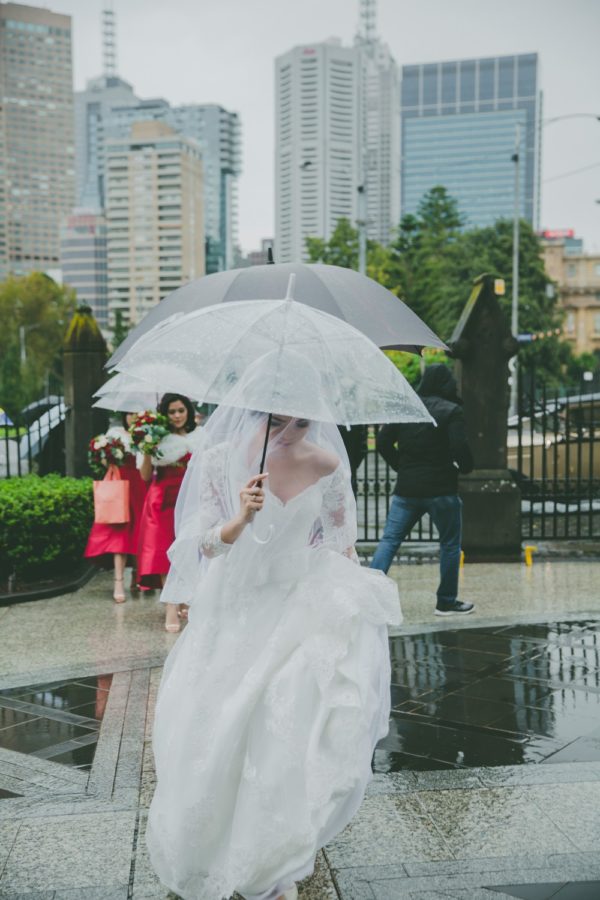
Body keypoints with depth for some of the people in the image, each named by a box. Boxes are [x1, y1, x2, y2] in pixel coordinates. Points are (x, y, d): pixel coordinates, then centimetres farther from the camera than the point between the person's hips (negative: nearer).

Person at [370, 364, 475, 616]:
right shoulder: (452, 411, -6)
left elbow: (383, 442, 6)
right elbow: (460, 448, -15)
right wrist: (466, 468, 6)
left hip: (406, 488, 4)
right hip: (442, 489, -3)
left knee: (389, 540, 6)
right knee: (450, 544, 11)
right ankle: (446, 602, 17)